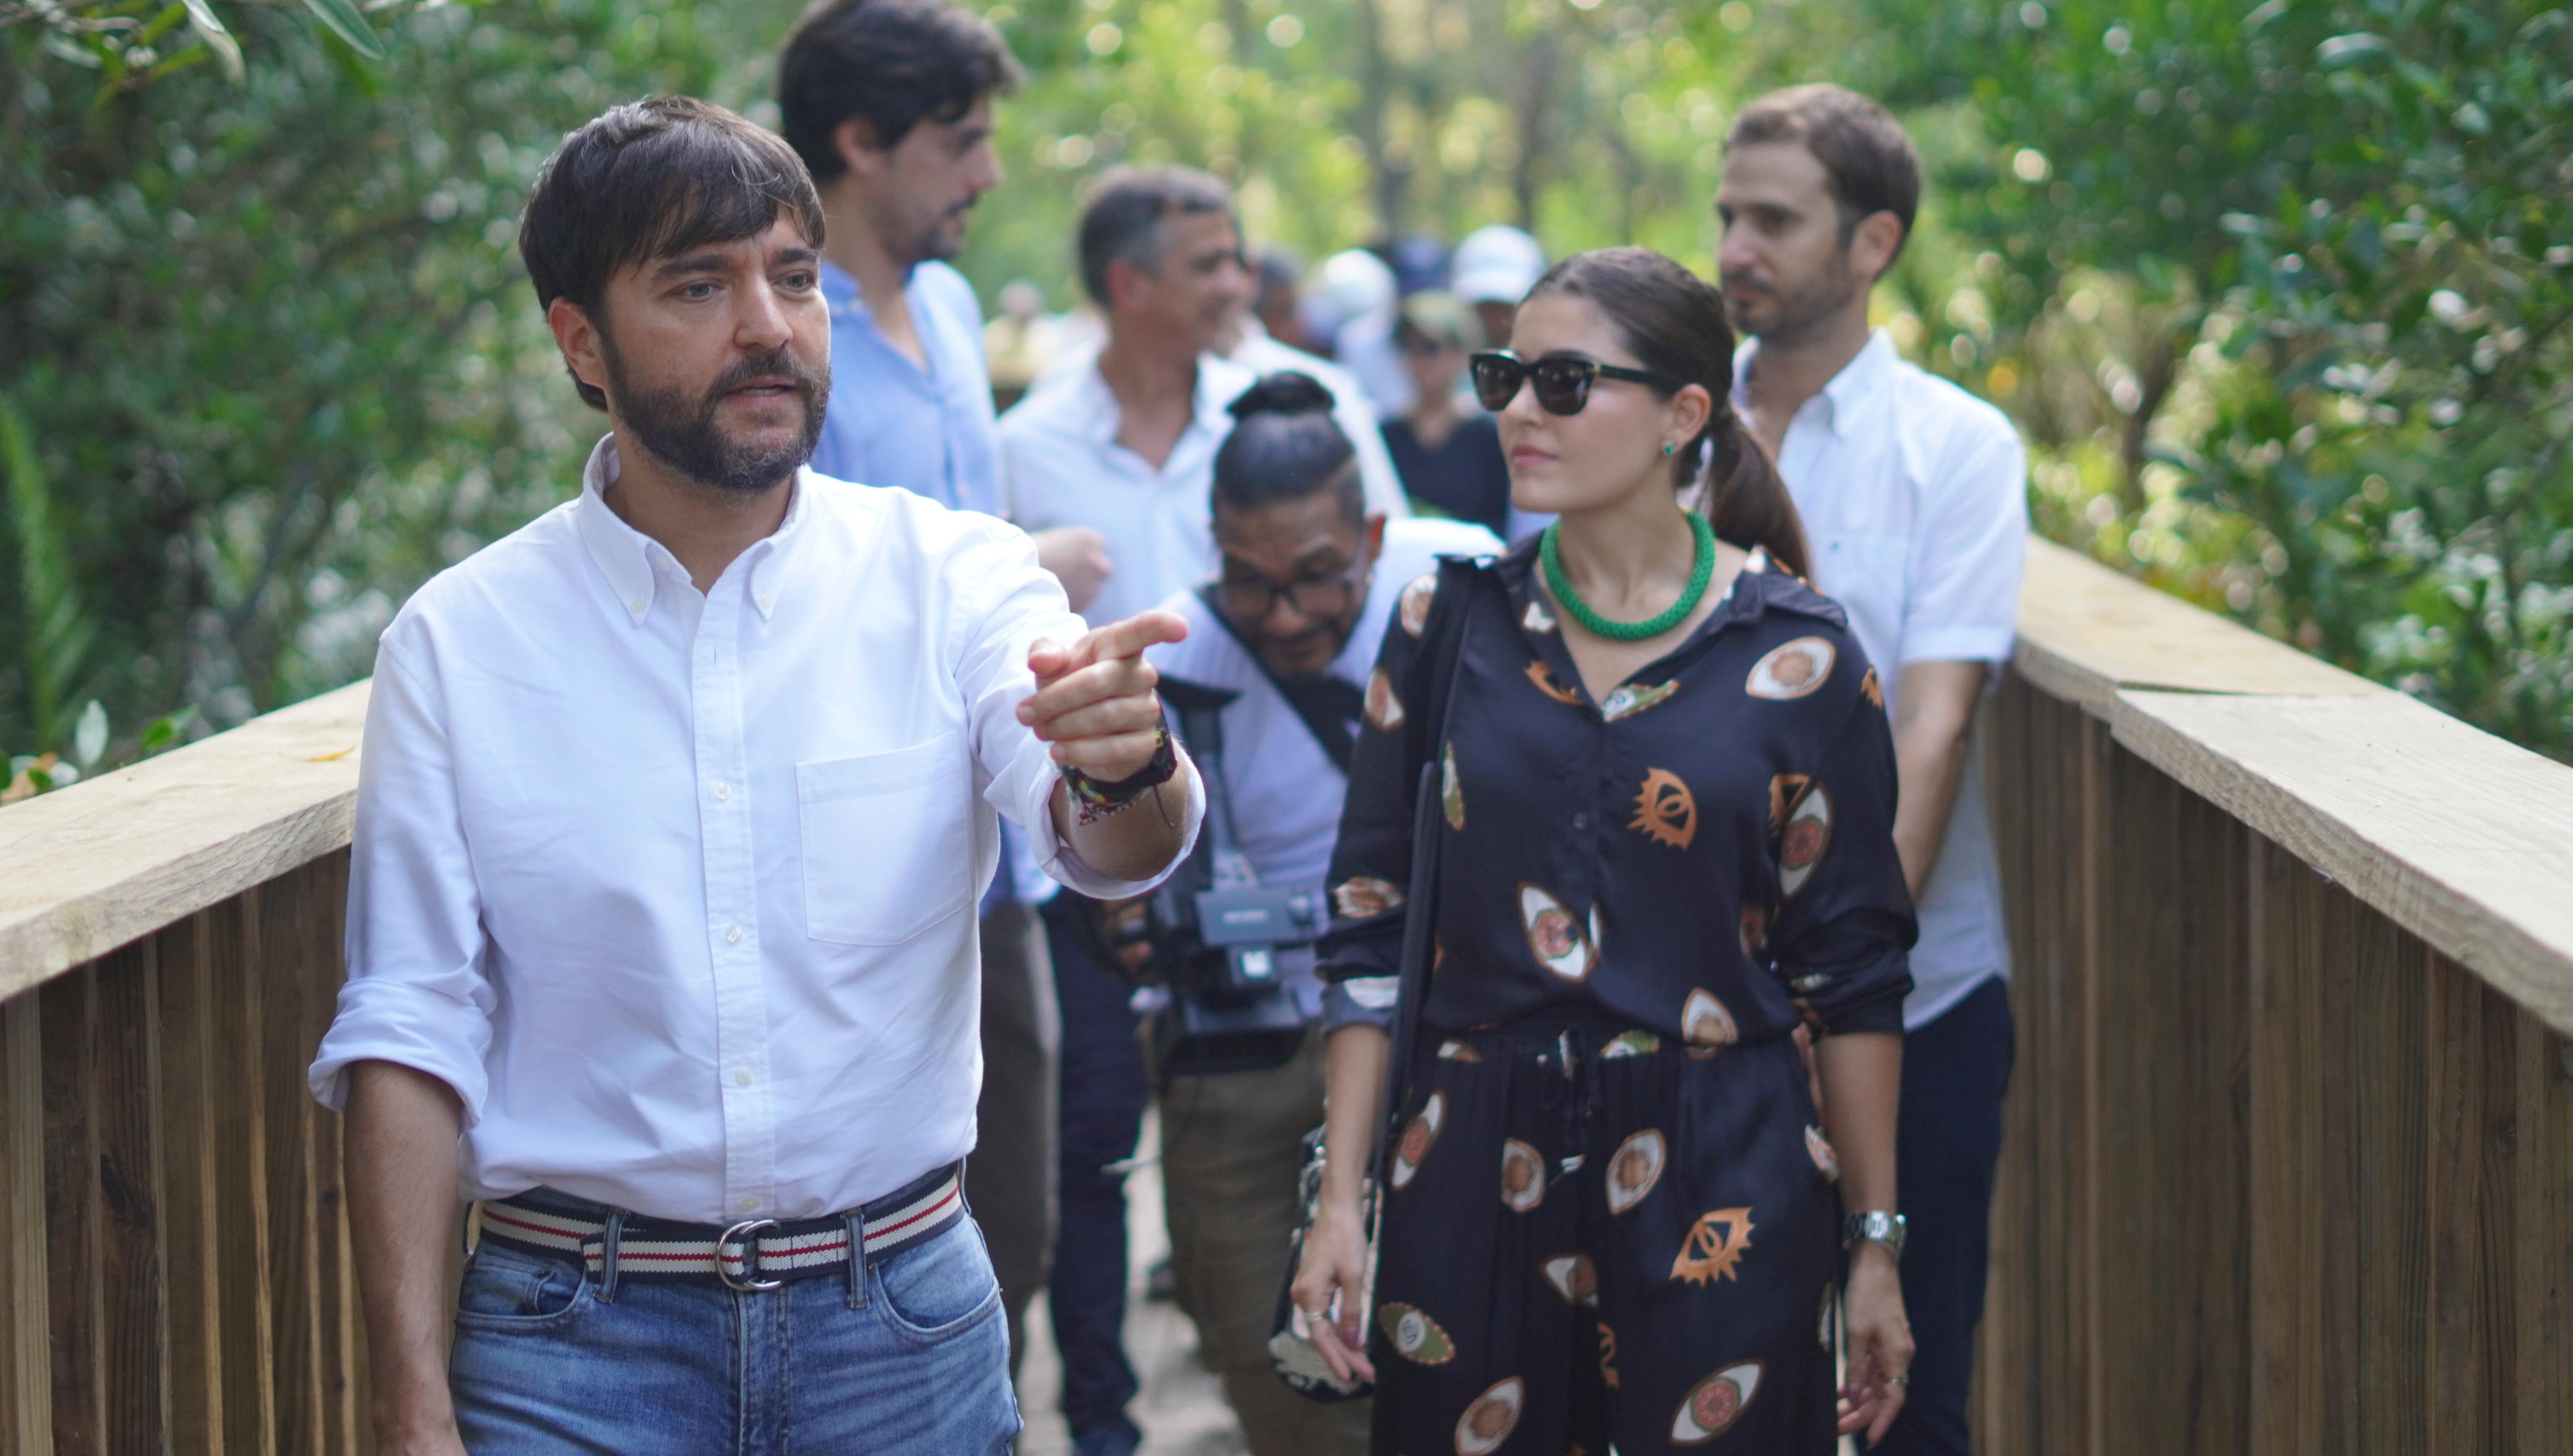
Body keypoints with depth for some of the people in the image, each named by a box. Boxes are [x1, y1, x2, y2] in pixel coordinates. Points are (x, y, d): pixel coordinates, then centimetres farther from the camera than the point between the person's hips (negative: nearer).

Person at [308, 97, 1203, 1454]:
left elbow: (1107, 844, -18)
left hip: (903, 1330, 1)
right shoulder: (458, 640, -3)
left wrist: (1123, 766, -42)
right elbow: (409, 1038, -2)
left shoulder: (952, 579, -2)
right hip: (574, 1339, -1)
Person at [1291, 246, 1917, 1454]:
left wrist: (1874, 1245, 1)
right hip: (1475, 1173, 2)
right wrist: (1338, 1203, 0)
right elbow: (1370, 931, 5)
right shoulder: (1450, 625, 3)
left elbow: (1851, 972, 1)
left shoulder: (1798, 658, -3)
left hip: (1722, 1185, -2)